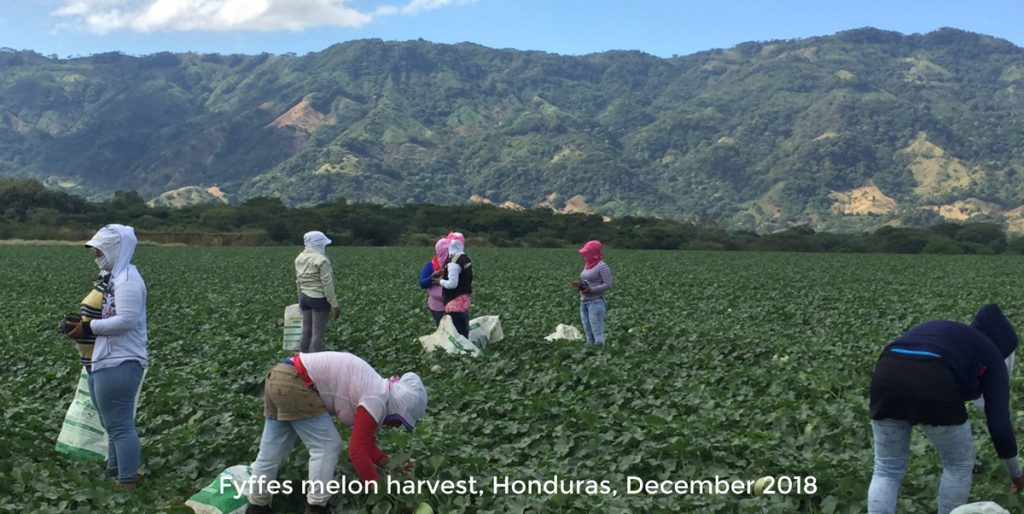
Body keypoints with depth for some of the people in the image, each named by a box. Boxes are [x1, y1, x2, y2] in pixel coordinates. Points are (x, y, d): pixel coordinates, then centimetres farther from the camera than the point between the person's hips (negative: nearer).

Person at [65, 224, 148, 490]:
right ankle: (113, 472, 33)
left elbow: (126, 320, -23)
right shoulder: (117, 276, 16)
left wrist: (88, 328, -16)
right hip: (108, 362, 10)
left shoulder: (128, 279, -15)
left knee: (120, 425, -3)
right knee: (114, 423, 20)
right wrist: (84, 323, 8)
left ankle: (127, 483, 5)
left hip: (120, 364, -10)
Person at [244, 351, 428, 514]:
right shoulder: (377, 400, -12)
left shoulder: (375, 390, 16)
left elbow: (363, 440, 24)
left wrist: (388, 462, 13)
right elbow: (357, 450, -11)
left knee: (271, 450, 17)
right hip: (294, 383, -10)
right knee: (326, 446, -3)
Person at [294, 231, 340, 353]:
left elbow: (298, 281, 15)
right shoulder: (321, 260, -15)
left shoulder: (300, 258, 8)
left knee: (306, 331, 13)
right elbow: (327, 284, -17)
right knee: (318, 333, -4)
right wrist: (334, 305, -13)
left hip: (305, 297, 8)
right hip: (319, 299, -8)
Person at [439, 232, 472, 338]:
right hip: (465, 298, 9)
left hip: (455, 301, -9)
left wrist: (441, 281, -4)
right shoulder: (467, 259, 8)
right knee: (464, 330, 15)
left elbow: (452, 284, -21)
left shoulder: (453, 262, -19)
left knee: (457, 332, -6)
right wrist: (445, 273, 16)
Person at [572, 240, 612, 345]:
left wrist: (591, 290, -20)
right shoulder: (588, 265, 15)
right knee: (588, 332, 9)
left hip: (596, 302, -8)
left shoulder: (602, 266, -9)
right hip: (584, 302, 8)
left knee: (597, 333, -9)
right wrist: (579, 285, 1)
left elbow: (608, 285, -13)